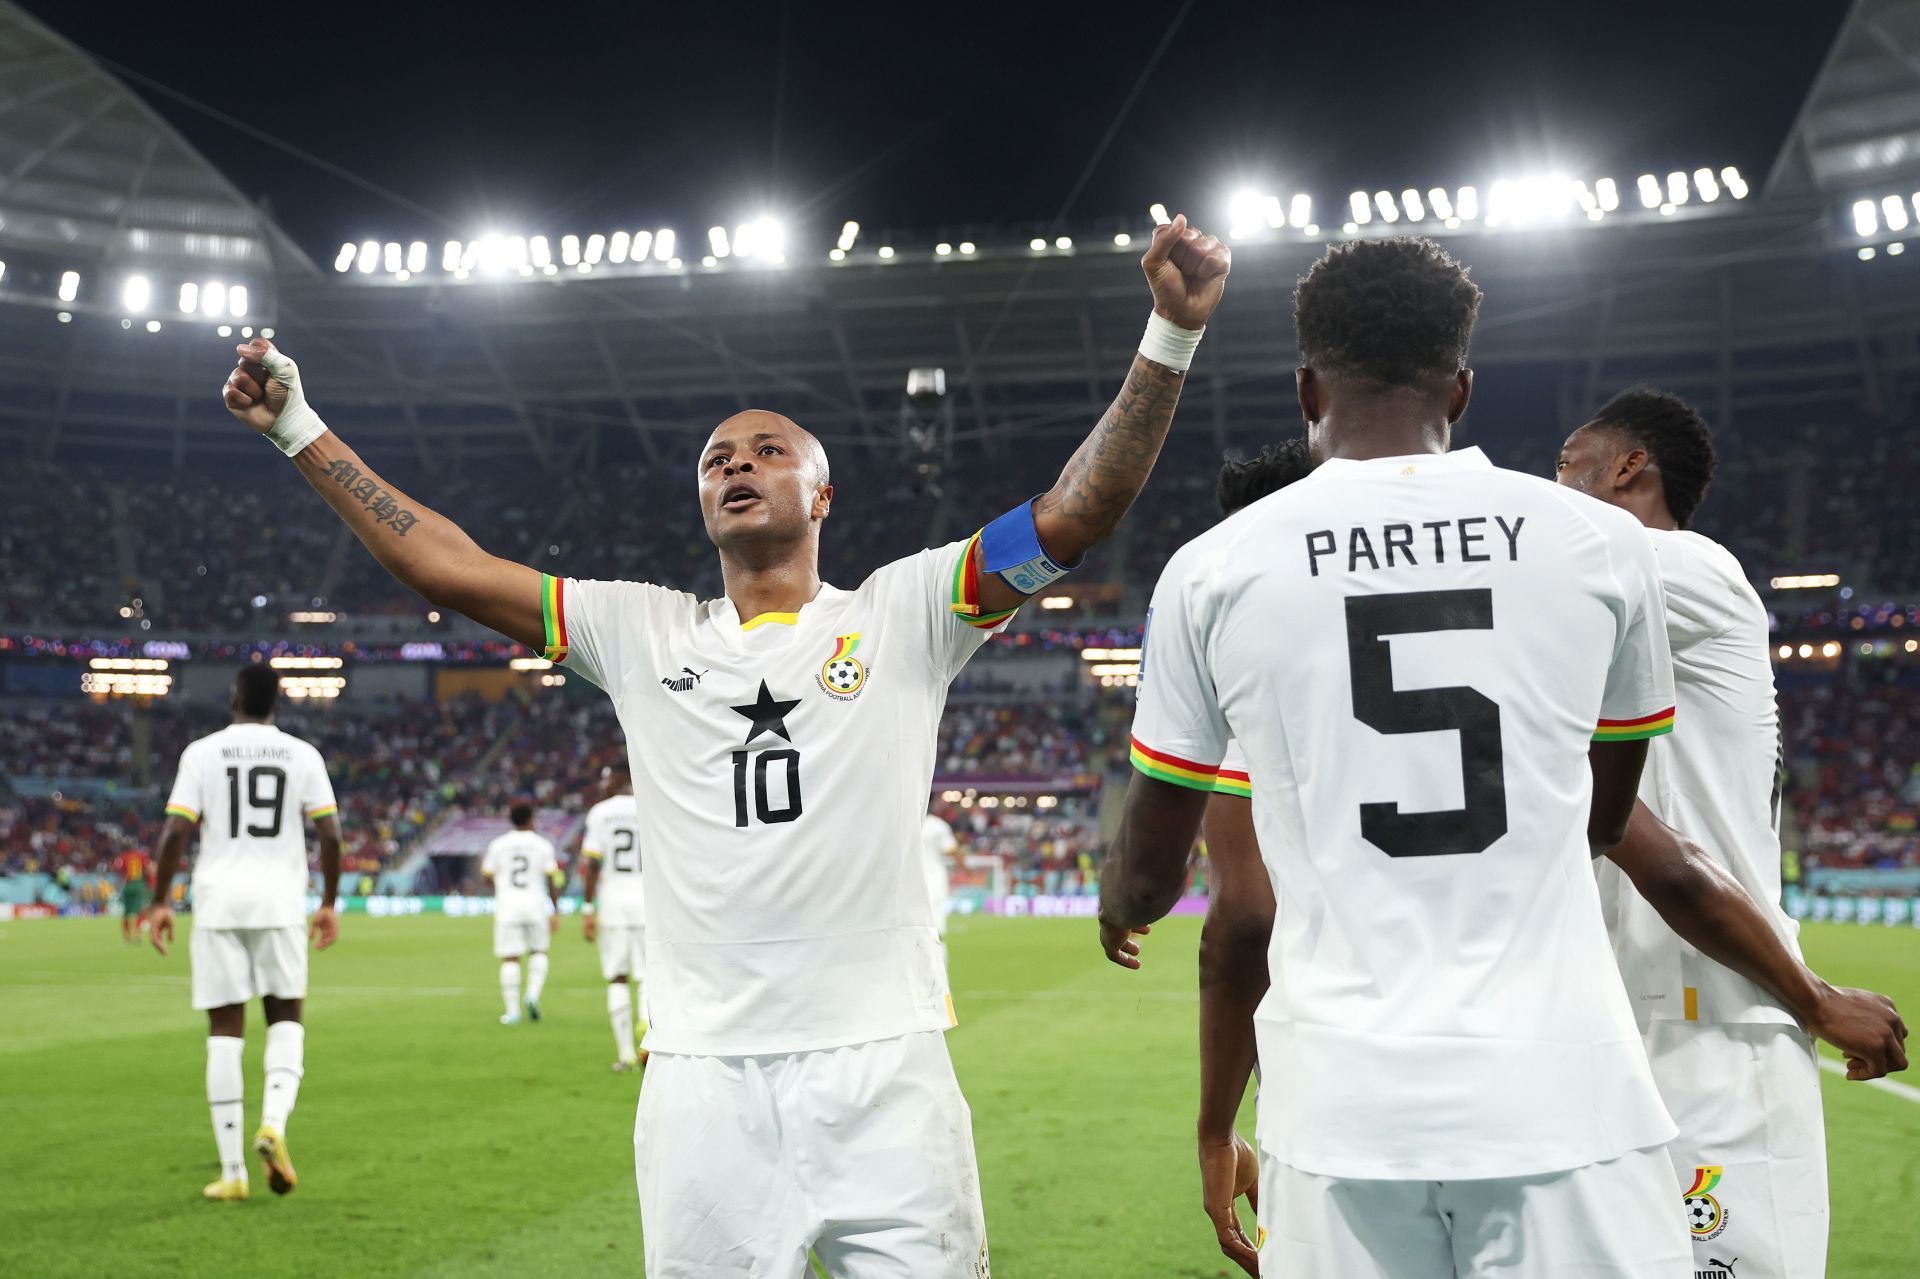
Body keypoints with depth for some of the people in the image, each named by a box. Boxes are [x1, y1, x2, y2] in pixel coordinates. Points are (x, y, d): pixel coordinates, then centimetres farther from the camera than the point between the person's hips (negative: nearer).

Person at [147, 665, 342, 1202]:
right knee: (287, 1017, 14)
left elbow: (175, 831, -6)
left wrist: (160, 902, 3)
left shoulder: (202, 752, 1)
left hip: (218, 903, 0)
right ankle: (273, 1123, -12)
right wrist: (329, 904, 9)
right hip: (281, 902, 0)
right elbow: (330, 835, -1)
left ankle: (232, 1171, 6)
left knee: (225, 1031, 5)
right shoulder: (302, 755, 4)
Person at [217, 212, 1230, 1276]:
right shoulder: (641, 633, 13)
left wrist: (1170, 337, -11)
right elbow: (447, 567, 13)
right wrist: (301, 432, 13)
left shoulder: (899, 616, 5)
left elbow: (1074, 514, -3)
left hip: (882, 1067, -2)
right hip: (703, 1078, 2)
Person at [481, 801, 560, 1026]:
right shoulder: (543, 845, 2)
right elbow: (551, 881, -1)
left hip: (507, 905, 0)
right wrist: (555, 911, 4)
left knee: (510, 959, 1)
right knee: (539, 952, 18)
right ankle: (533, 994, -2)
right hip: (535, 904, 0)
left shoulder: (498, 845, 4)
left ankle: (512, 1010, -2)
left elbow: (489, 878, 6)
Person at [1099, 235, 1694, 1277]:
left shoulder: (1213, 568, 1)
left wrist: (1119, 914, 38)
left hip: (1345, 1108, 1)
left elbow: (1148, 872, 14)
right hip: (1564, 1098, 0)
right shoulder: (1600, 544, 4)